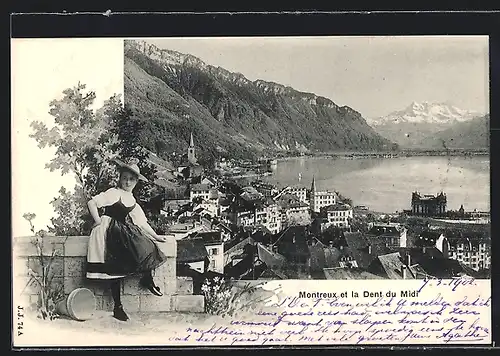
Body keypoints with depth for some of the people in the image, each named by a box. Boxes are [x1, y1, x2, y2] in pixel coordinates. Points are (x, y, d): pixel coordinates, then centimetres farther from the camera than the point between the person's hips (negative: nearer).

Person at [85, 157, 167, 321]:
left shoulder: (132, 201, 17)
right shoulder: (113, 193, -5)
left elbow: (142, 222, 20)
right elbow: (92, 202, -15)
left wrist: (156, 236, 18)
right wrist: (98, 221, -15)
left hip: (126, 231, 7)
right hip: (112, 233, -7)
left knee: (148, 248, -13)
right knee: (116, 269, -11)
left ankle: (148, 280, 7)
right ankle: (117, 307, -2)